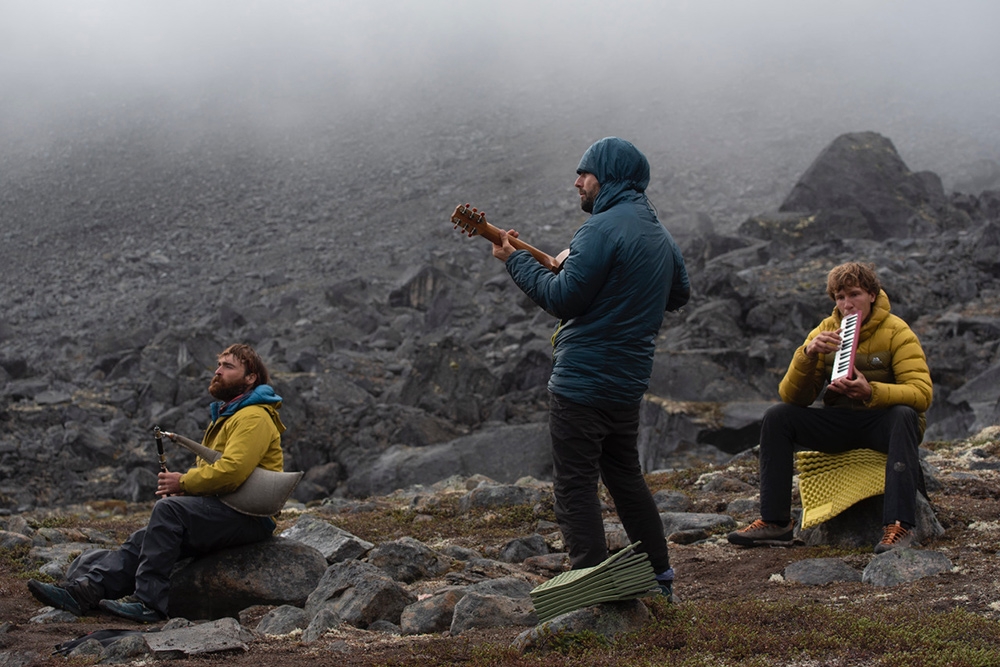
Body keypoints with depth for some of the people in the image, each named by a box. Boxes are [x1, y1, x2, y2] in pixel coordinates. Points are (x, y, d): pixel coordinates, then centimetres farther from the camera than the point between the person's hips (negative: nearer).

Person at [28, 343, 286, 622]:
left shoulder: (254, 418, -9)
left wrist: (183, 483, -11)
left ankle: (148, 602, -30)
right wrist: (181, 486, 6)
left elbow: (231, 471, -23)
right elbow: (209, 470, 28)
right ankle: (88, 588, -20)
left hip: (249, 518, -10)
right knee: (145, 538, -6)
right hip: (222, 511, 10)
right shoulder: (225, 416, 26)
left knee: (168, 508, -28)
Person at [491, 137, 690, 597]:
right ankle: (659, 577, 27)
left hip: (582, 382, -9)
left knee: (575, 485, -3)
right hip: (628, 382, 9)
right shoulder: (659, 235, 12)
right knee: (624, 475, 21)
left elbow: (563, 299, -17)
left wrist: (514, 260, -8)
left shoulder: (604, 228, -17)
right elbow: (679, 295, 27)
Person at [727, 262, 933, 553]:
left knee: (905, 415, -36)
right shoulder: (825, 332, 2)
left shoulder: (897, 332, -9)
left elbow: (922, 393, -22)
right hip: (839, 425, 4)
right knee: (777, 415, -14)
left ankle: (899, 525, -41)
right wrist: (807, 355, -23)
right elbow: (793, 396, -4)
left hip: (882, 423, -4)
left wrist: (871, 392, -37)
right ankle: (775, 522, -13)